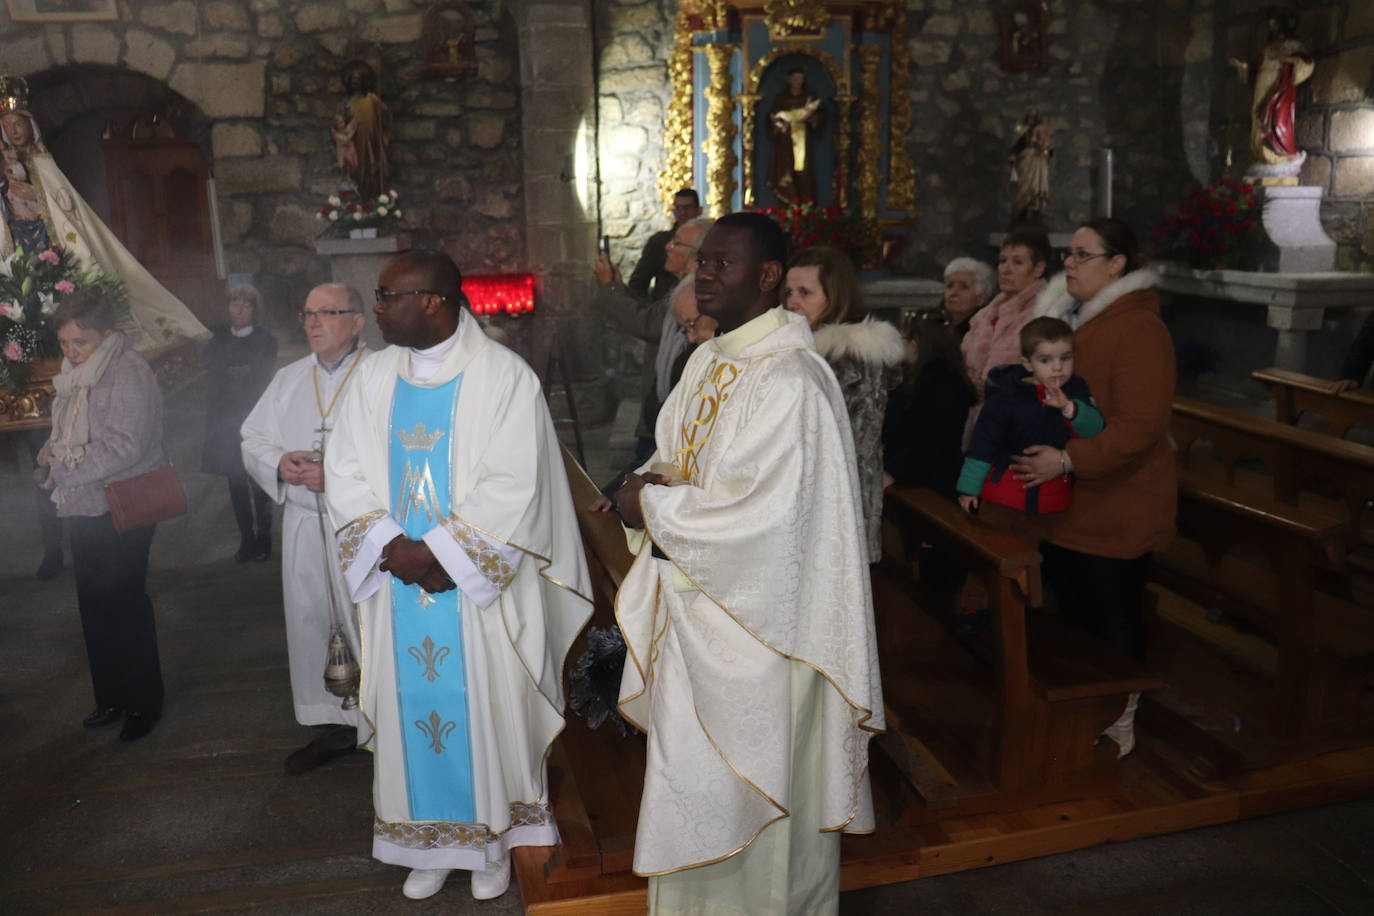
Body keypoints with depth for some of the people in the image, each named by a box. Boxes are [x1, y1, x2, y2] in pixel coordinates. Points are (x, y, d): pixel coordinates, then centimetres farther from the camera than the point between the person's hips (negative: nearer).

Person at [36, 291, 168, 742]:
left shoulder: (128, 375, -17)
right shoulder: (74, 375, 10)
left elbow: (123, 447, -25)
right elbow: (64, 434, 20)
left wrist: (64, 468, -18)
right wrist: (51, 456, -1)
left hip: (121, 511, -8)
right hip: (83, 511, 8)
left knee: (125, 607, 1)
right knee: (95, 607, 15)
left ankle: (144, 702, 16)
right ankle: (110, 697, 29)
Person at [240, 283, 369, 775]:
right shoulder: (288, 379, 13)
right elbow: (253, 439, 15)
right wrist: (279, 463, -6)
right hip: (304, 525, 6)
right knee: (310, 623, 12)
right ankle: (333, 726, 28)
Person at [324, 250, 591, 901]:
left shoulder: (504, 376, -10)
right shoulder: (373, 378, 6)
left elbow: (512, 488, -16)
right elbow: (344, 475, 3)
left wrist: (440, 553, -18)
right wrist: (392, 548, -12)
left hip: (478, 587, -4)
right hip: (398, 582, 4)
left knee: (484, 708, 7)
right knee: (412, 708, 12)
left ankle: (492, 838, 27)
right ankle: (429, 844, 30)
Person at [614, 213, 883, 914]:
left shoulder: (790, 380, -21)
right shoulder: (707, 361, 7)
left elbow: (763, 512, -26)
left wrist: (652, 509, -16)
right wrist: (650, 489, -6)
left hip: (754, 618, -9)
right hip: (694, 602, 9)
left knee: (750, 781, 8)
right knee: (695, 770, 21)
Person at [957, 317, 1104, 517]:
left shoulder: (1076, 390, -1)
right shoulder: (1007, 396, -10)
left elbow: (1095, 429, -10)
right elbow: (984, 442, -6)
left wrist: (1069, 407, -28)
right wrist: (969, 488, -4)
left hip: (1055, 493, 3)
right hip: (1007, 487, -2)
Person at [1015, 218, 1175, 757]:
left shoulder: (1138, 330, -17)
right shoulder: (1073, 316, 12)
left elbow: (1140, 425, -25)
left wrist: (1068, 460, -28)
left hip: (1116, 509, -8)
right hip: (1067, 505, 8)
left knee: (1112, 618, 5)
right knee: (1072, 611, 17)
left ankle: (1118, 724, 24)